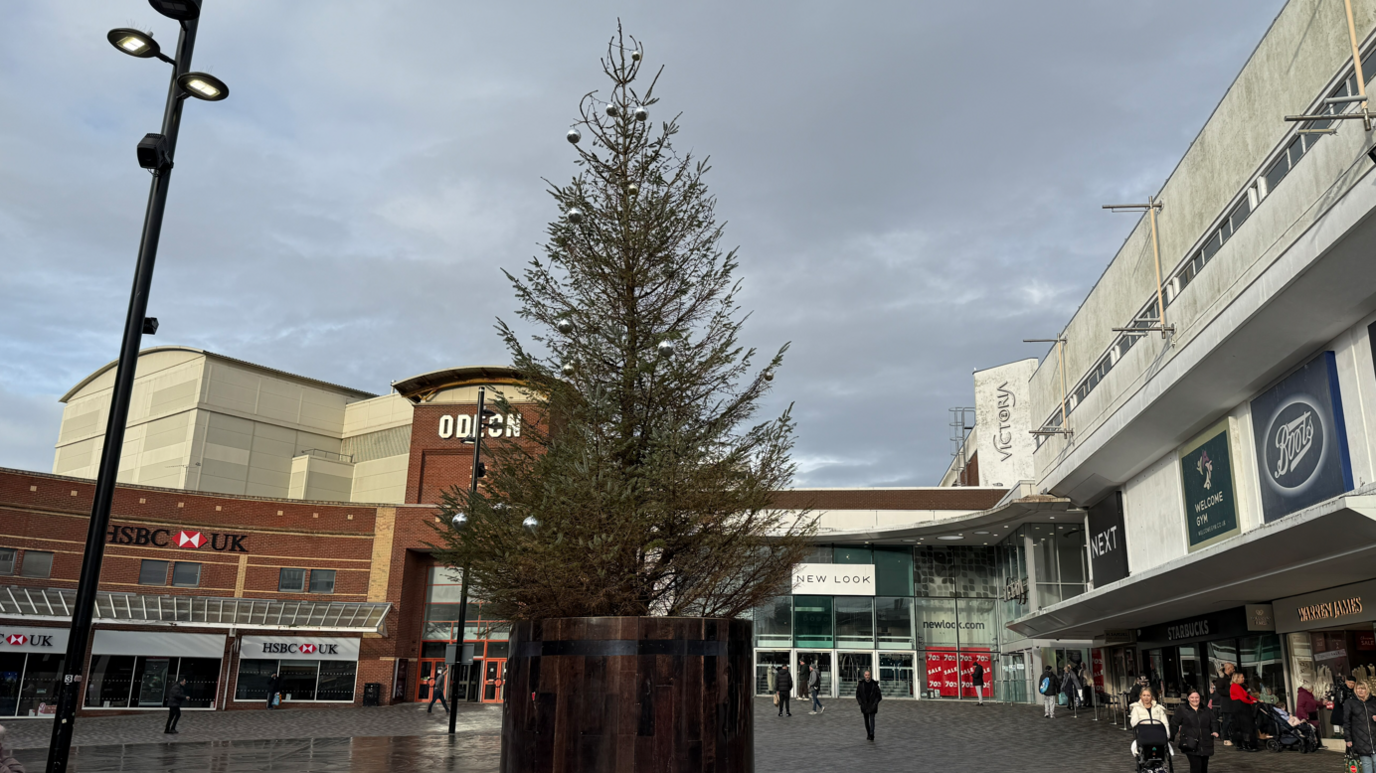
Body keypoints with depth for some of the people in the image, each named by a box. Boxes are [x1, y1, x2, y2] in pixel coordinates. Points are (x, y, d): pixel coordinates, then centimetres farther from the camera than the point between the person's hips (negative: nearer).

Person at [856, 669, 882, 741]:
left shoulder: (874, 684, -5)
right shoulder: (860, 684, -2)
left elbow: (878, 696, -1)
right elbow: (857, 695, 1)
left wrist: (875, 703, -14)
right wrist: (861, 703, -11)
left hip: (872, 705, -2)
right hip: (864, 705, 2)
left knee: (872, 719, -14)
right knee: (866, 720, 10)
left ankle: (872, 734, -25)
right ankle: (868, 733, 26)